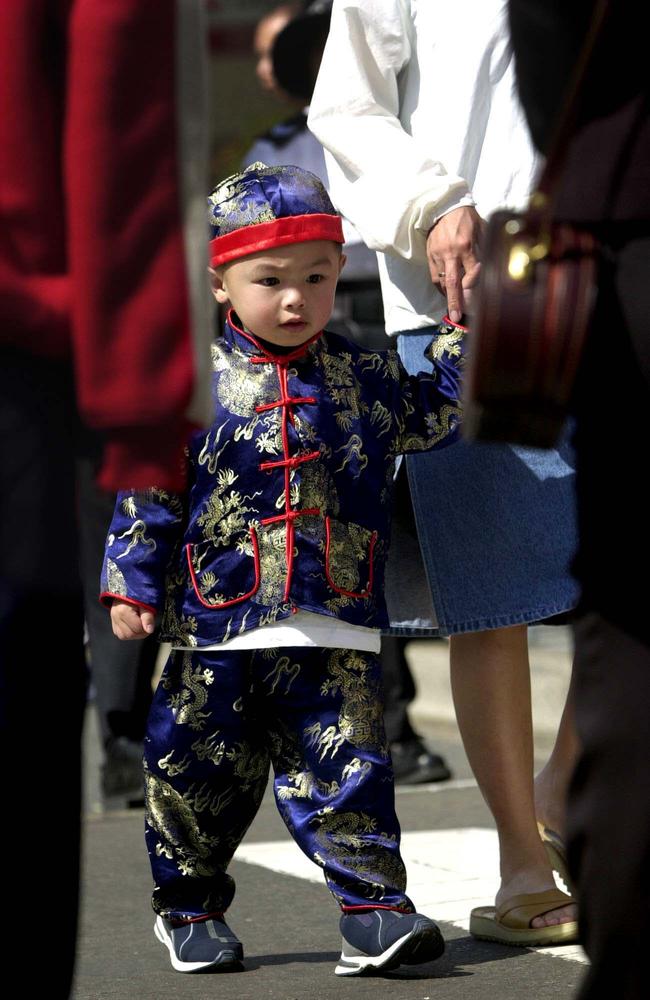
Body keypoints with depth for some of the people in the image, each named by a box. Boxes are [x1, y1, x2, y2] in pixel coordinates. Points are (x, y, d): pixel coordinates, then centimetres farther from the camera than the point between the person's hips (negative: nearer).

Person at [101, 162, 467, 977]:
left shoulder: (362, 381, 6)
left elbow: (435, 412, 17)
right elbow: (149, 489, 1)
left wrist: (467, 331, 7)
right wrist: (132, 582, -2)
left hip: (333, 634, 1)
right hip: (216, 633, -1)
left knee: (346, 769, -6)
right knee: (199, 774, 9)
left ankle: (373, 908, -2)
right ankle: (189, 906, 27)